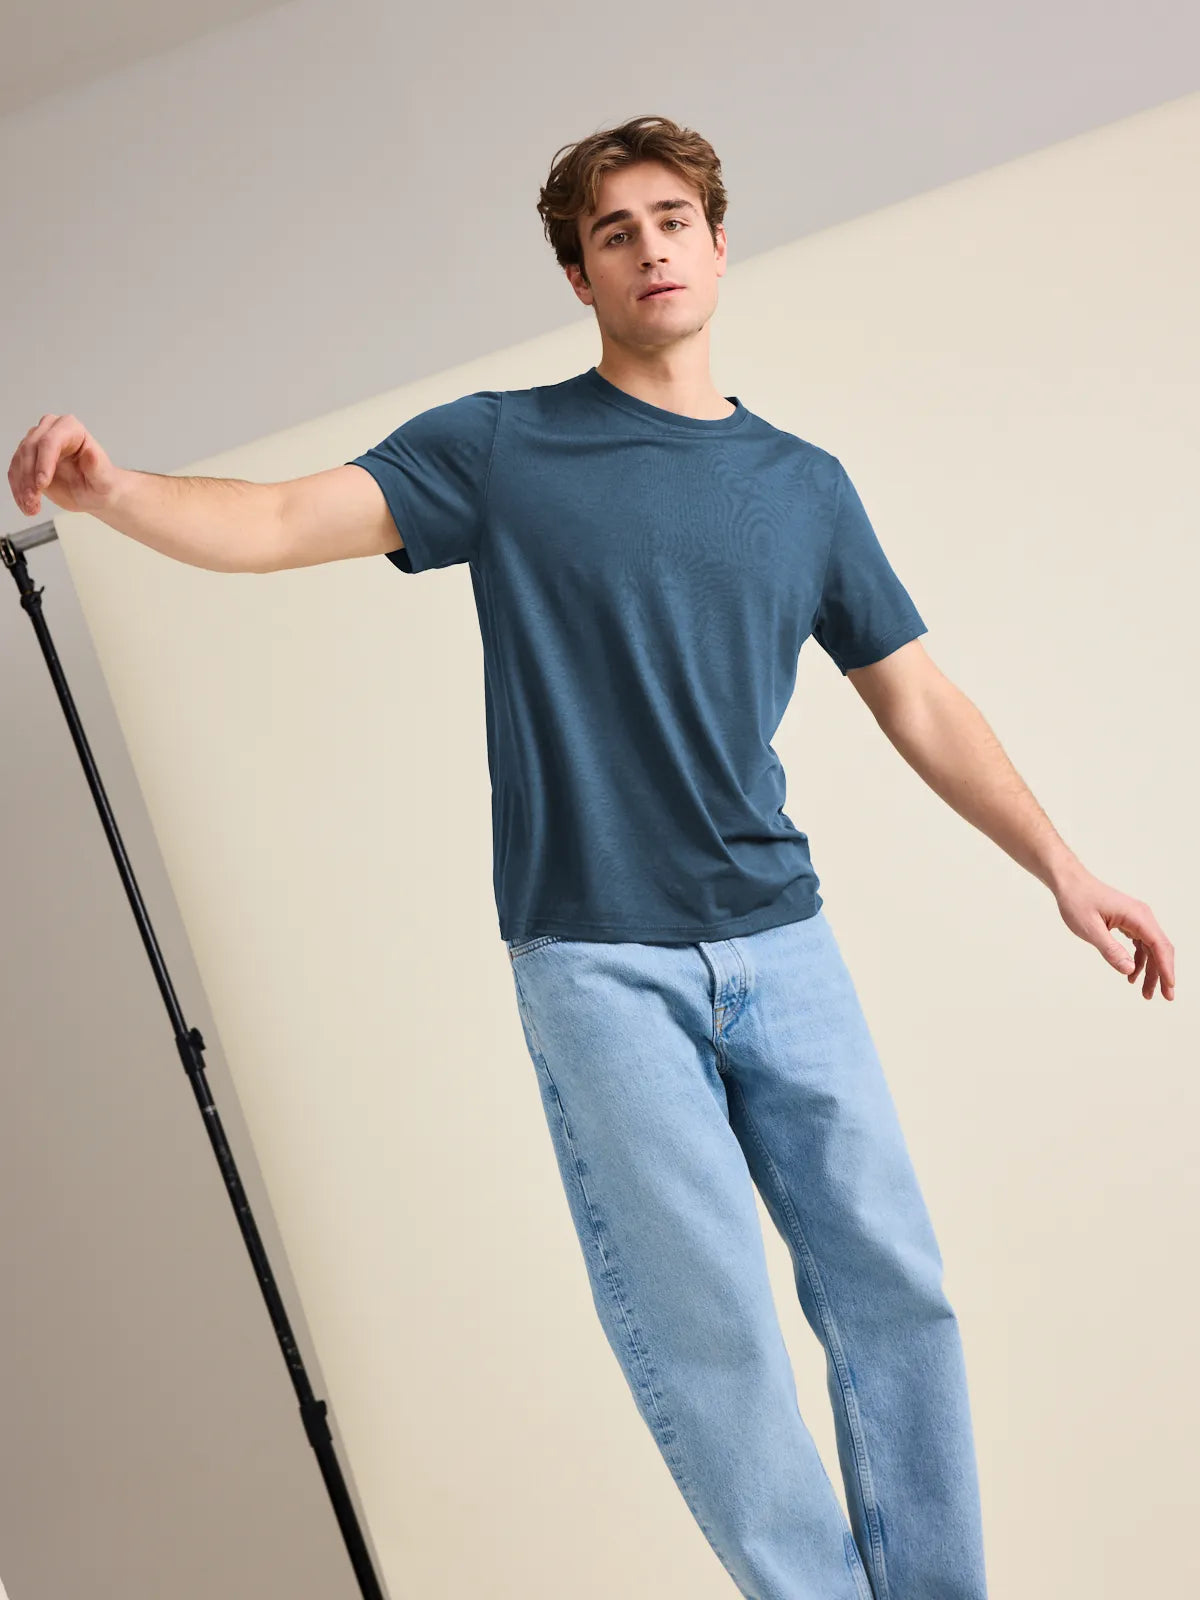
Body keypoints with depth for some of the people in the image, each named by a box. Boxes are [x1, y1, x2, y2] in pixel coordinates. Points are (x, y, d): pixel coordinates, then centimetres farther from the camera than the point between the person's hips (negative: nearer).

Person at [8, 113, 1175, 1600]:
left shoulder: (805, 485, 11)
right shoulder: (501, 449, 1)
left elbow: (918, 704, 13)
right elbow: (280, 520, -8)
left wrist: (1062, 868, 8)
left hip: (779, 938, 4)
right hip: (596, 959, -3)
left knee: (893, 1289, 5)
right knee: (709, 1333, -3)